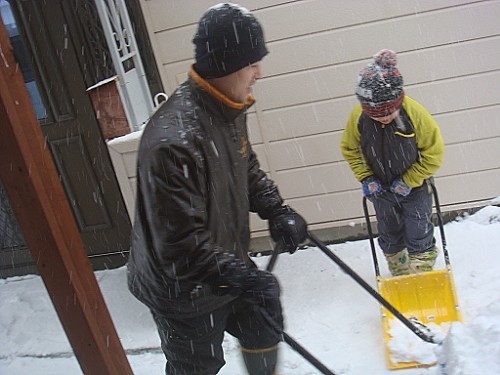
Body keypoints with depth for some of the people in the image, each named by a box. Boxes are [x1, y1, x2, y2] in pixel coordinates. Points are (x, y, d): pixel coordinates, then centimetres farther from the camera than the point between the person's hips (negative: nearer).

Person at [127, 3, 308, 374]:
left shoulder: (227, 109, -6)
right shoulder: (174, 139, -35)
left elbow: (248, 170, 11)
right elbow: (180, 246, -32)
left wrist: (277, 211, -3)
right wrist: (243, 277, -31)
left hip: (226, 268, 8)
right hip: (184, 290, -8)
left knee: (264, 326, 25)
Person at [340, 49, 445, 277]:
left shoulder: (415, 113, -27)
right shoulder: (358, 117, -20)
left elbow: (434, 152, -17)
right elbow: (350, 149, -3)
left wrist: (408, 181, -19)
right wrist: (366, 178, -11)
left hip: (415, 188, -3)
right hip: (381, 189, 3)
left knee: (419, 238, 5)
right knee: (390, 237, 18)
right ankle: (400, 277, 38)